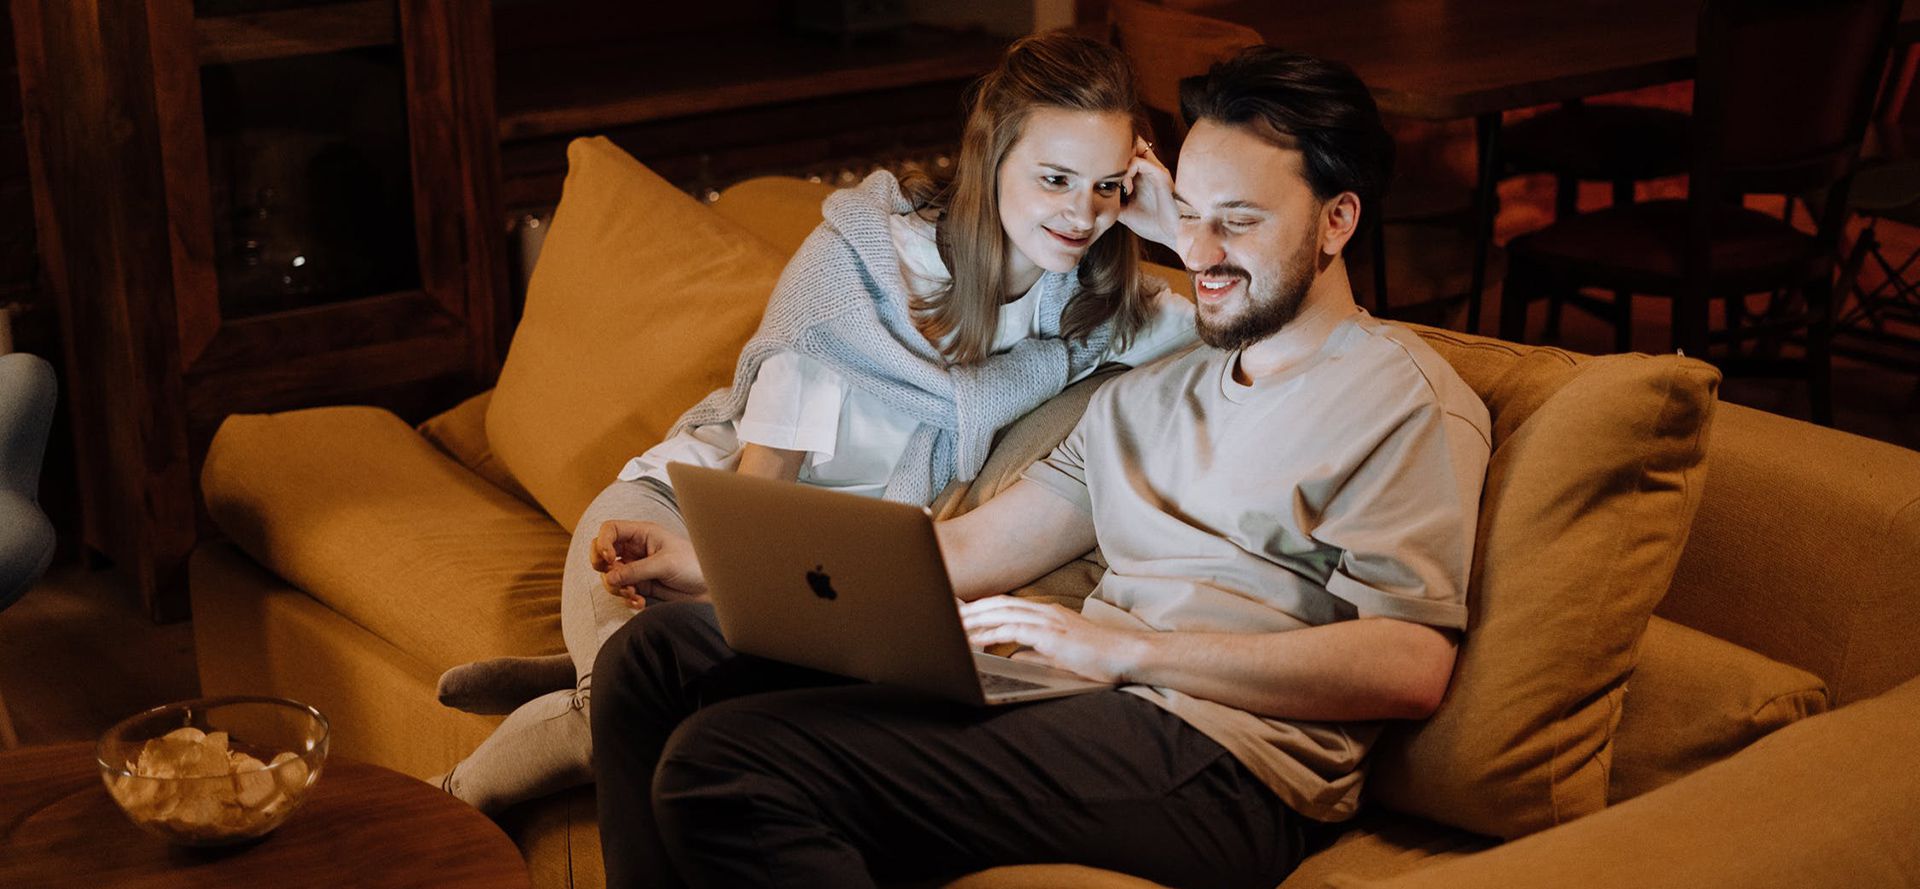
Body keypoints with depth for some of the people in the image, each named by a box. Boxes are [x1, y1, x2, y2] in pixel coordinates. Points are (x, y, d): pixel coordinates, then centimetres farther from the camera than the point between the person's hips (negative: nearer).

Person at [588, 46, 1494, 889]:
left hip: (1216, 760, -8)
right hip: (1078, 703, 8)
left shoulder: (1404, 398, 1)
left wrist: (1124, 648, -17)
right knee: (662, 648, 0)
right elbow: (970, 551, 20)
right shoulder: (1150, 392, 26)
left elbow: (1411, 666, -12)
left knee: (727, 768, -24)